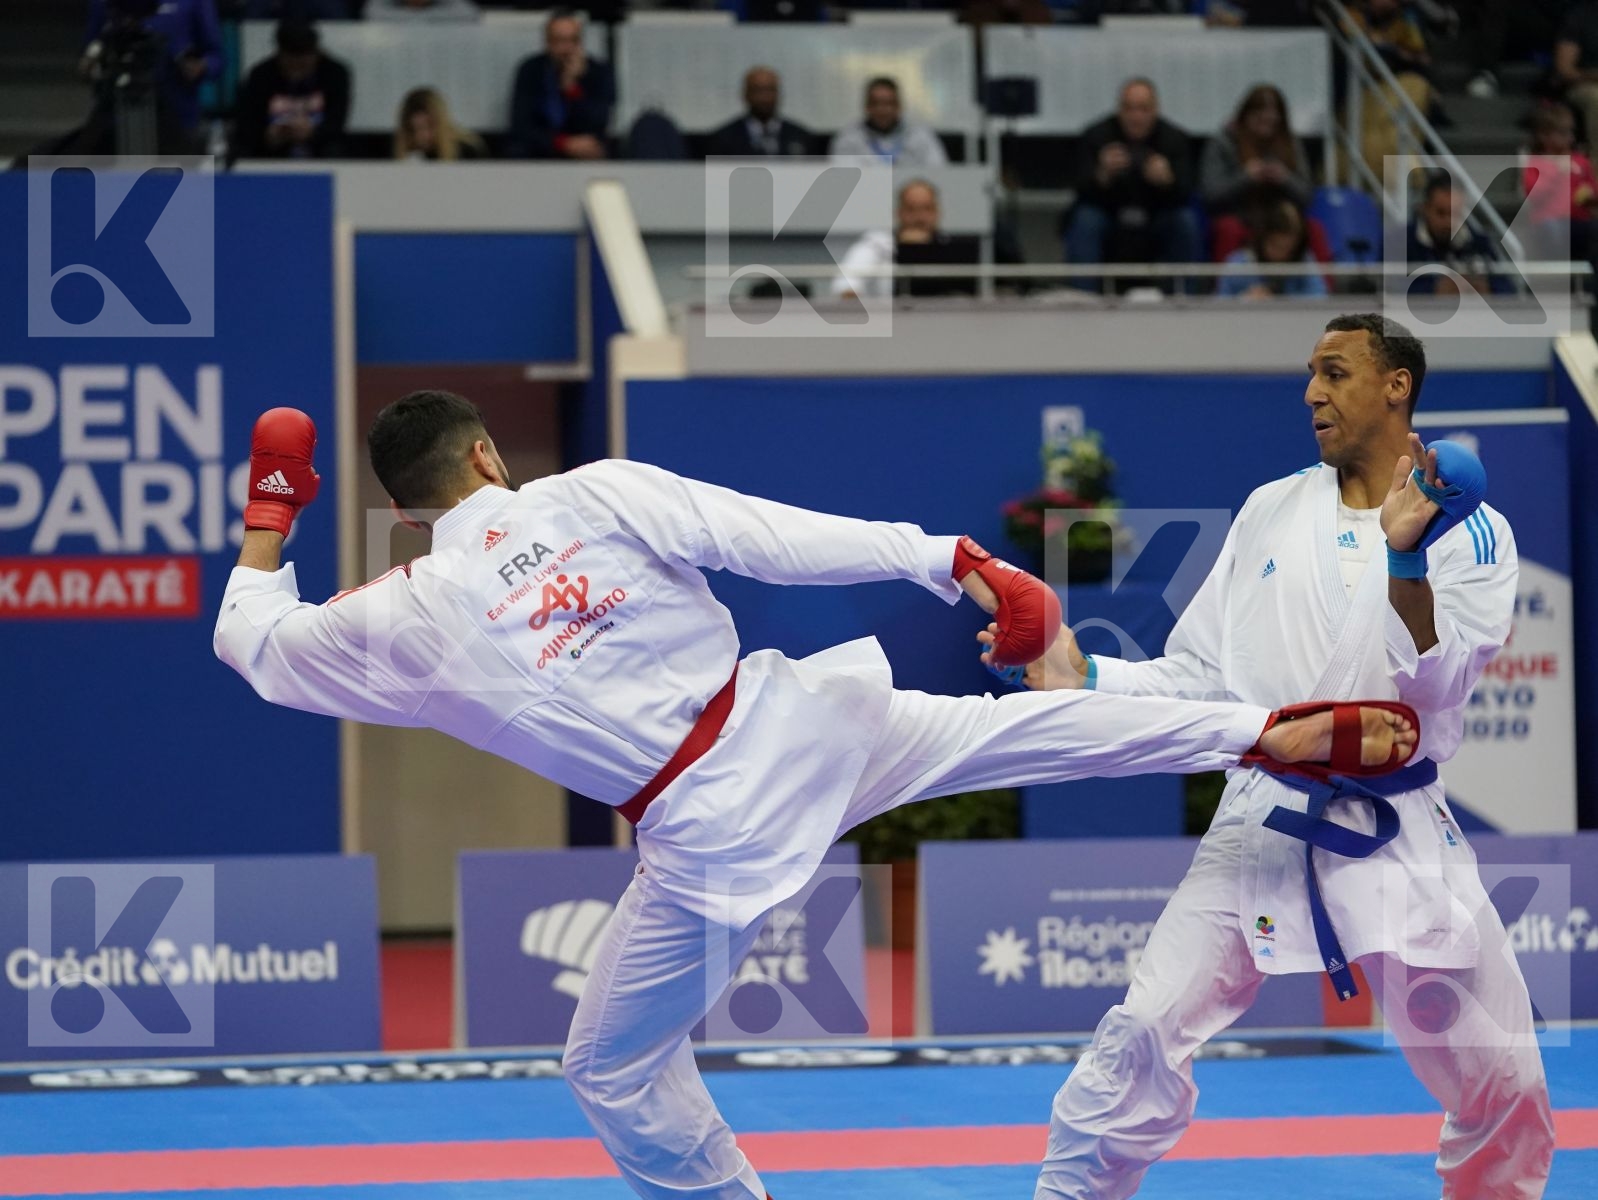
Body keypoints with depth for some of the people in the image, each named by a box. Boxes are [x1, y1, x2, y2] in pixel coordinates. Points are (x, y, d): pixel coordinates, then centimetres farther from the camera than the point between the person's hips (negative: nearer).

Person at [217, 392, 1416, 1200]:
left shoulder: (406, 620, -3)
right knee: (1027, 724, 20)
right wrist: (946, 558, -4)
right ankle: (1284, 733, 23)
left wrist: (266, 525, 31)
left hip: (708, 836, -3)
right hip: (797, 717, 3)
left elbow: (257, 644, 14)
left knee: (617, 1067, 16)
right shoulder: (596, 492, -4)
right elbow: (786, 535, -7)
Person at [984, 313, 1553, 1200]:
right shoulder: (1271, 511, 6)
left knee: (1501, 1088, 3)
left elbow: (1434, 688, -16)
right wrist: (1084, 679, -5)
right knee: (1143, 1042, -12)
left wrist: (1405, 555, -27)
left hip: (1398, 837, -1)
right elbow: (1198, 677, 10)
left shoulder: (1471, 533, -3)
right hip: (1263, 822, 1)